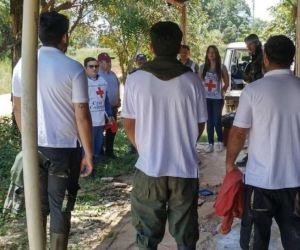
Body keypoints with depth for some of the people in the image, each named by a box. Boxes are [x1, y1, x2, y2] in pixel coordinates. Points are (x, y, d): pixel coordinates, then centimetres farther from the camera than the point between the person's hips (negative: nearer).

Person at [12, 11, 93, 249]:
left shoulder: (22, 65, 0)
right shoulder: (73, 68, -12)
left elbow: (18, 108, 8)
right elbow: (82, 115, -12)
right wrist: (89, 152, -4)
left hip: (34, 147, 4)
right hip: (64, 148, -4)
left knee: (38, 205, 16)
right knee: (60, 208, 9)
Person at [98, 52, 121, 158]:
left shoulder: (112, 74, 11)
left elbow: (117, 86, 21)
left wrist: (118, 100, 17)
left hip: (113, 107, 8)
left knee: (112, 129, 13)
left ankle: (109, 150, 24)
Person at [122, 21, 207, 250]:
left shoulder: (135, 79, -8)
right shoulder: (192, 81, -7)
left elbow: (129, 125, 1)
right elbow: (200, 126, 3)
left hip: (149, 168, 0)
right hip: (185, 168, 1)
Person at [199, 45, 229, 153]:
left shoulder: (222, 67, -2)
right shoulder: (202, 67, 4)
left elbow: (227, 83, 4)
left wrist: (222, 91, -4)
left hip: (217, 98, -2)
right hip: (206, 98, 2)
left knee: (217, 121, -3)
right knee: (209, 121, 6)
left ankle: (220, 142, 15)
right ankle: (210, 143, 13)